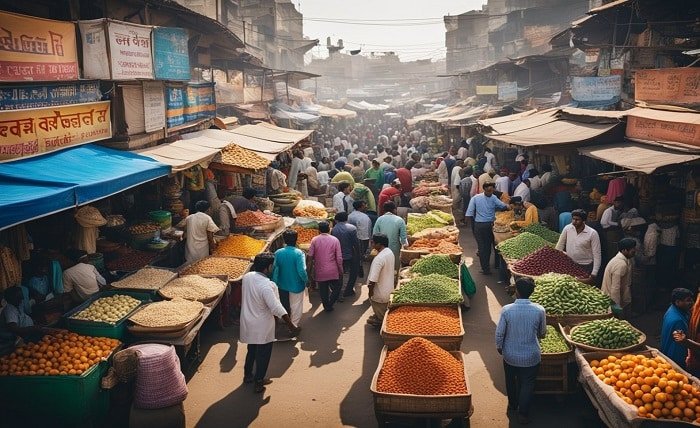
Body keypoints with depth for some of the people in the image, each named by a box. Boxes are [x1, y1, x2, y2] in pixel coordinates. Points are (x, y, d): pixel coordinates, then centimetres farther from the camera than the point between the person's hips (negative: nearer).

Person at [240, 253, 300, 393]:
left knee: (251, 350, 26)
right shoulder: (265, 285, -30)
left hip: (248, 323, 7)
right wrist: (291, 325, -27)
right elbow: (276, 308, -33)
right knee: (263, 355, 11)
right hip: (262, 327, -7)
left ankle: (248, 375, 42)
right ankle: (259, 383, 22)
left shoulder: (247, 277, -7)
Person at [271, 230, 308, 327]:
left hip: (282, 285, 4)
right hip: (296, 286, -4)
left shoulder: (278, 253, -10)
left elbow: (274, 269, -6)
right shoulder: (299, 253, -21)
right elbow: (302, 271, -24)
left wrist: (274, 283, 6)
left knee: (285, 306, 25)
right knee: (296, 308, 14)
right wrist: (306, 281, -7)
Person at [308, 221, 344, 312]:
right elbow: (339, 258, -7)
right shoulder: (335, 240, -7)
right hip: (333, 271, -1)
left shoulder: (314, 240, -6)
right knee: (336, 289, 16)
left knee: (323, 291, 16)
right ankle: (330, 304, 4)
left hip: (320, 271, 1)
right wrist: (341, 270, 5)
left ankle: (326, 306, 24)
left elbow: (310, 256, -7)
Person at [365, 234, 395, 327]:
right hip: (388, 287, 8)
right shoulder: (390, 253, -5)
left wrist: (370, 290, -17)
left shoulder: (379, 258, -34)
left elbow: (373, 279, -31)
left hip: (380, 291, -8)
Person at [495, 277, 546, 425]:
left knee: (511, 381, 25)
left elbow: (499, 333, -11)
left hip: (510, 355, 1)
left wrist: (499, 347, 9)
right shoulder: (539, 310, -17)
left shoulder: (506, 310, -20)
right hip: (531, 356, -1)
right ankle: (523, 414, 23)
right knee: (527, 384, 16)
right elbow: (542, 333, -2)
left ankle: (512, 405, 44)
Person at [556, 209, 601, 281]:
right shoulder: (567, 228, -5)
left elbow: (596, 255, -12)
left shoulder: (592, 233, -14)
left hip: (585, 267, -3)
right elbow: (559, 246, 5)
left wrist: (593, 274, -16)